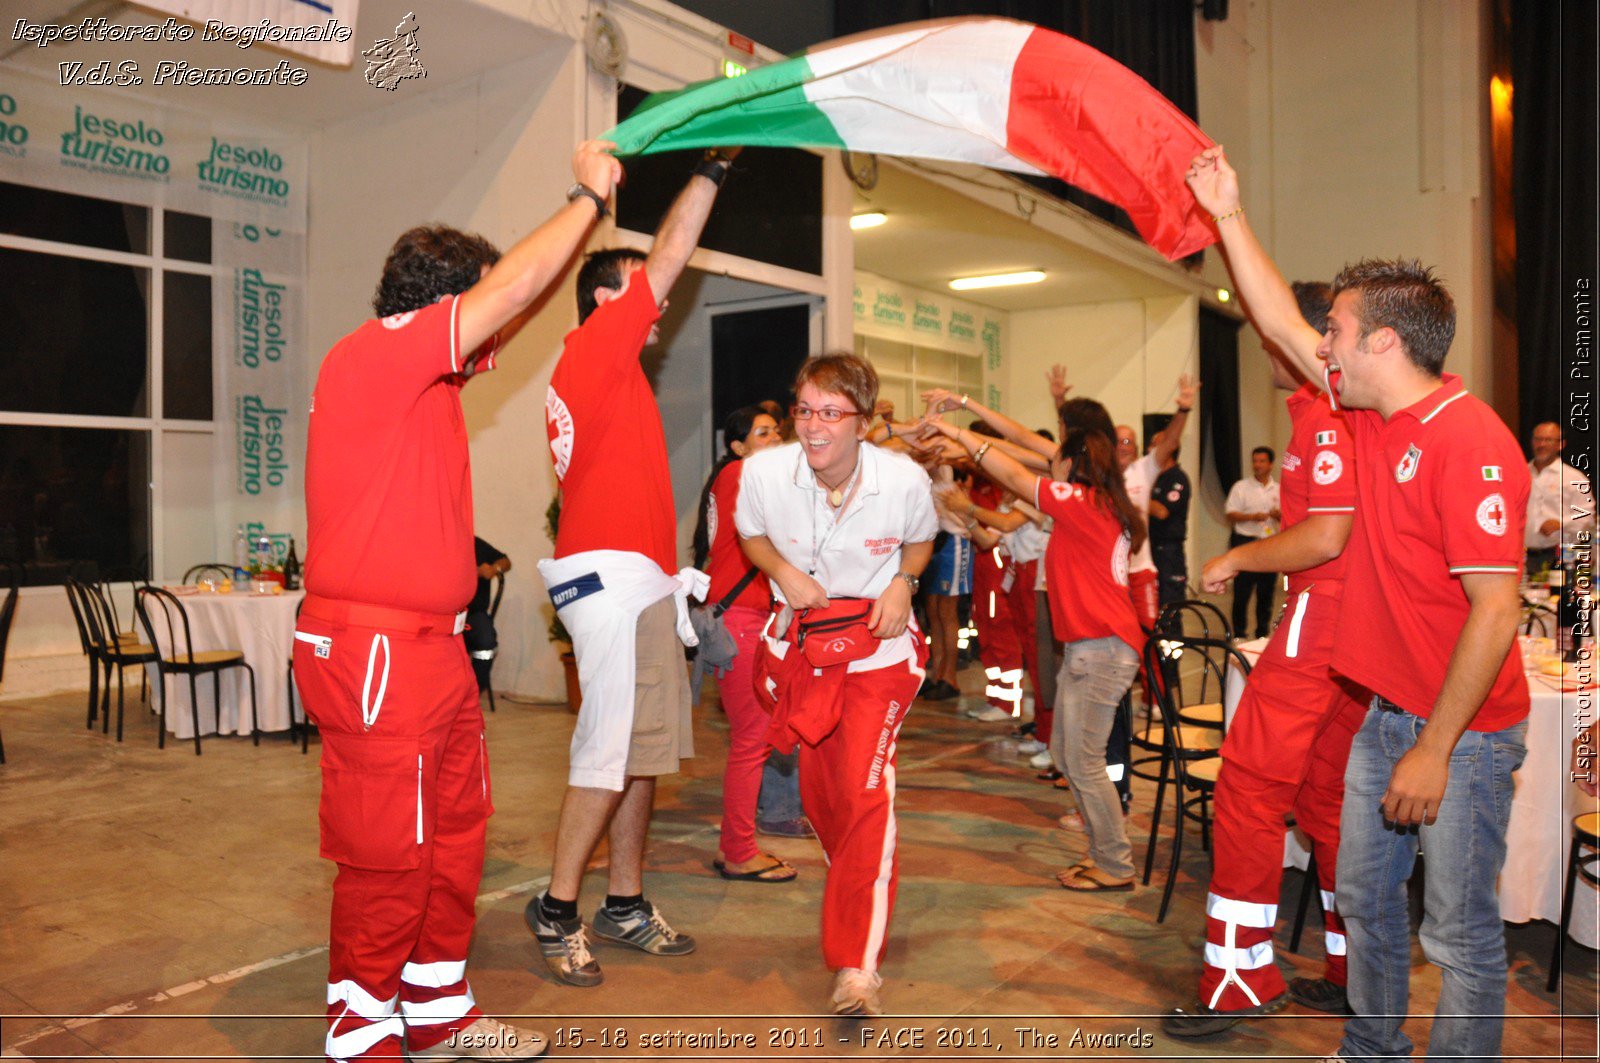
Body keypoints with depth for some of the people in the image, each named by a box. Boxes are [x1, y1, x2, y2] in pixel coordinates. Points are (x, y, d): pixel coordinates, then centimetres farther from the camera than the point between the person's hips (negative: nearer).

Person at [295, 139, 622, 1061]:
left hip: (435, 649, 10)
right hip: (376, 650, -10)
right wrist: (588, 197, -3)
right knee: (388, 856, 0)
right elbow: (514, 289, -16)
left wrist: (591, 208, 21)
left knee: (454, 838, 16)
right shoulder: (372, 355, -13)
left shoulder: (426, 372, 14)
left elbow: (516, 300, 22)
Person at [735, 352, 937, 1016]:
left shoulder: (906, 480, -16)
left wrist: (903, 583, -13)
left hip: (876, 643, -3)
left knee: (865, 786, -18)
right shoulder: (763, 471, -14)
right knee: (817, 786, 15)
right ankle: (857, 894, 46)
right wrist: (782, 571, -13)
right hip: (800, 640, 3)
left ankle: (857, 963, -12)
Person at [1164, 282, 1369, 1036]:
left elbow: (1328, 535, -22)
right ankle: (1354, 971, 24)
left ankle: (1240, 980, 1)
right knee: (1328, 796, 15)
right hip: (1357, 631, 10)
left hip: (1320, 623, -10)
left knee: (1249, 790, -5)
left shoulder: (1323, 414, -14)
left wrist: (1237, 559, -10)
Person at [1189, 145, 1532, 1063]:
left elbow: (1497, 612, -24)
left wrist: (1435, 747, -22)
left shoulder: (1469, 443, -22)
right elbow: (1281, 324, 14)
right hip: (1389, 713, 9)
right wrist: (1229, 215, 15)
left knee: (1461, 933, 5)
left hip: (1463, 729, -9)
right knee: (1365, 898, 19)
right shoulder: (1375, 415, 3)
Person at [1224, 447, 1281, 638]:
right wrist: (1252, 517, -20)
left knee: (1266, 592, 7)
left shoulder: (1278, 490, 12)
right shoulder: (1241, 487, 2)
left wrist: (1278, 515, -7)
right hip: (1246, 542, -3)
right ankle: (1238, 634, 3)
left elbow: (1285, 518, 16)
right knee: (1242, 591, -4)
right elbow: (1231, 515, -4)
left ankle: (1263, 633, 17)